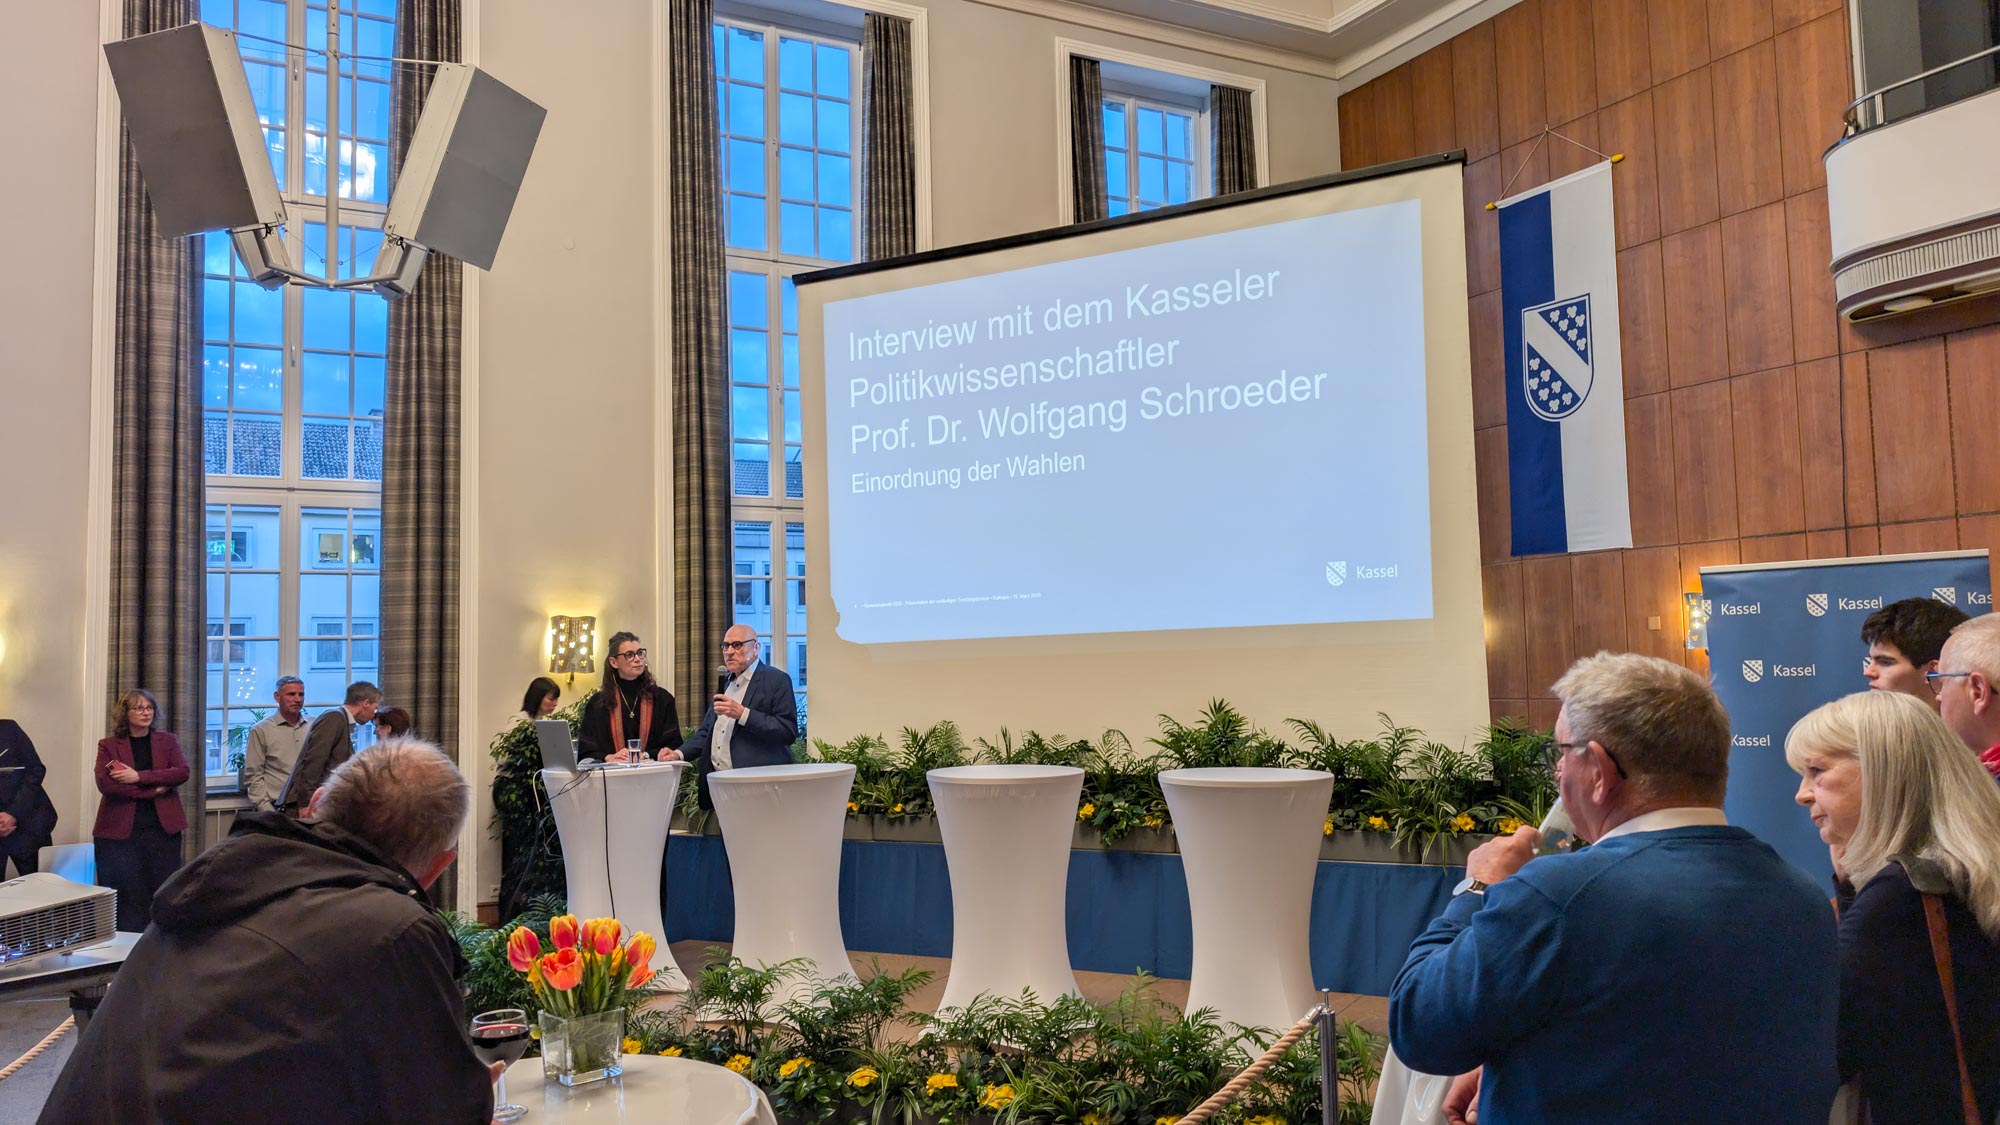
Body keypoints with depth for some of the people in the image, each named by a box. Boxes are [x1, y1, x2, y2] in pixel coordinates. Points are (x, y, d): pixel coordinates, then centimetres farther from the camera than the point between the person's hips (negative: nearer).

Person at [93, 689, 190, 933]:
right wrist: (153, 790, -12)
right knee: (128, 899, -3)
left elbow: (182, 772, -4)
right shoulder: (108, 745, 7)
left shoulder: (167, 741, 12)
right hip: (121, 830, -1)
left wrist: (139, 777, -14)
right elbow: (105, 784, -9)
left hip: (162, 827, 2)